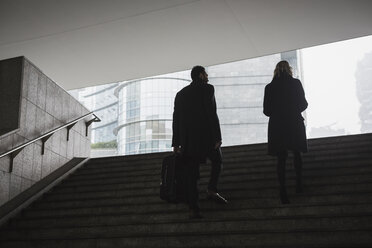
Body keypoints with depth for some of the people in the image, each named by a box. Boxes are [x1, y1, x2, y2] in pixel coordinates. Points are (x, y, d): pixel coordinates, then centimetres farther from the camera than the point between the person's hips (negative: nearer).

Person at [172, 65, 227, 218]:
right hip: (206, 136, -4)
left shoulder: (180, 94, 15)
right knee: (217, 161, 20)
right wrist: (217, 137, -11)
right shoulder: (207, 89, -2)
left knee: (192, 174, 6)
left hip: (188, 140, 5)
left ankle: (193, 209, 3)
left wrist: (176, 143, 14)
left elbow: (176, 120, 12)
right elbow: (212, 114, -11)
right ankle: (212, 189, 1)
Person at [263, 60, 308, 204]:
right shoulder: (296, 83, -4)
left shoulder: (269, 87, -2)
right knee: (297, 154, 19)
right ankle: (299, 185, 20)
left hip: (277, 126, 0)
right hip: (295, 124, 0)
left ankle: (283, 190, -3)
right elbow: (303, 105, -2)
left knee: (281, 159, 5)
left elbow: (266, 111, -1)